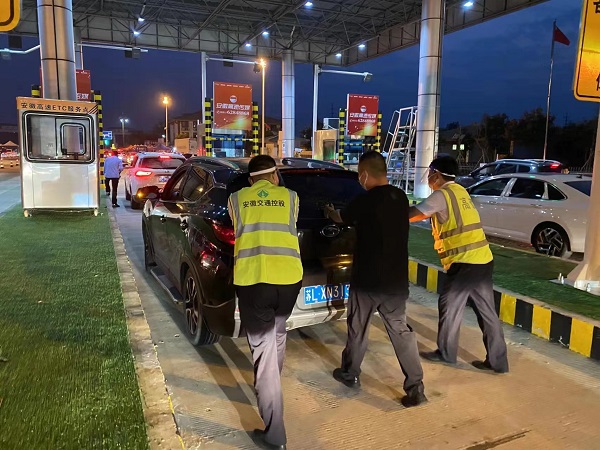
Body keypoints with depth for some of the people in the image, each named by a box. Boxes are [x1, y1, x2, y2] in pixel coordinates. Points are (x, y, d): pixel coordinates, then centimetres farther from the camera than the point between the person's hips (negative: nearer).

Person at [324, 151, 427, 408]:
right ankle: (415, 387, 8)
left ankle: (350, 374, 33)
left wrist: (328, 211, 28)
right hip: (396, 280, 5)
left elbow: (342, 219, 5)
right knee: (401, 331, 10)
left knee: (357, 328, 14)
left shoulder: (365, 200, -14)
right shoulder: (400, 198, 4)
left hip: (367, 279, -5)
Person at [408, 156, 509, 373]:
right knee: (486, 311, 12)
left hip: (465, 262, -9)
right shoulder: (459, 191, 17)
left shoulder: (442, 194, -10)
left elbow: (413, 214, -10)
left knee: (449, 307, 8)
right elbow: (427, 213, 23)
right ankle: (497, 360, 20)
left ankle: (446, 353, 23)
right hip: (482, 259, 9)